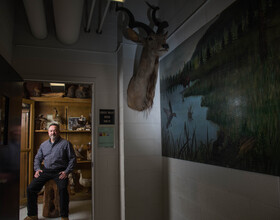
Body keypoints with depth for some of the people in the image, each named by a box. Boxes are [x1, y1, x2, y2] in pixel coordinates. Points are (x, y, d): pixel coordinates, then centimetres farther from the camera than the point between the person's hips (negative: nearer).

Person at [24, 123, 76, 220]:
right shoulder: (43, 144, 18)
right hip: (45, 171, 5)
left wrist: (67, 171, -10)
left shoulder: (66, 143, 3)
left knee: (63, 189, -31)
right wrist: (37, 169, 7)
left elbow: (72, 158, 1)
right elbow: (37, 158, 25)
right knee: (31, 188, -12)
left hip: (59, 171, -4)